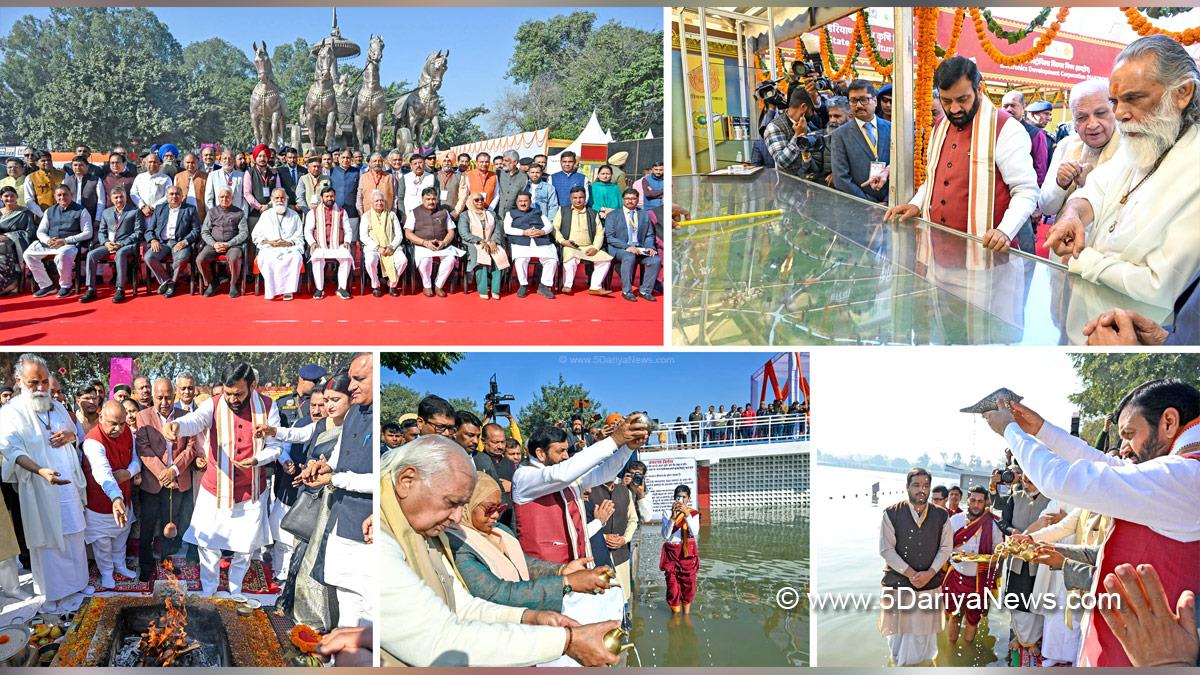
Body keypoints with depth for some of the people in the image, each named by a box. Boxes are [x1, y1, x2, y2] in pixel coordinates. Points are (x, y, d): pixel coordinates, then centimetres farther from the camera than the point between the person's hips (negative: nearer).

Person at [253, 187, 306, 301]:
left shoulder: (294, 216, 17)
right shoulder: (266, 215, 18)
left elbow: (299, 238, 10)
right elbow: (255, 236, 13)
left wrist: (288, 243, -11)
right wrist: (269, 242, -6)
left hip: (290, 248, 0)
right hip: (269, 248, 0)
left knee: (296, 257, -35)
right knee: (267, 260, -35)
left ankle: (288, 289, -31)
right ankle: (271, 290, -31)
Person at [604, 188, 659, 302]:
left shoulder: (644, 215, 17)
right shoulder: (612, 216, 6)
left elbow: (649, 236, 16)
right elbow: (610, 238, -3)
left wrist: (650, 247, -8)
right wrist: (627, 247, -17)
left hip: (640, 249, 4)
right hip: (619, 249, -3)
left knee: (656, 259, -24)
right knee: (629, 257, -37)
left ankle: (645, 290, -12)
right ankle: (626, 291, -25)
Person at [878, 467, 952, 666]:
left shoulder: (941, 516, 3)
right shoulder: (891, 514, -5)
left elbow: (946, 548, 5)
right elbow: (886, 549, -7)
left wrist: (930, 573, -9)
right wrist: (909, 573, -13)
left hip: (930, 584, 1)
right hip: (897, 583, -1)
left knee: (923, 633, 6)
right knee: (897, 632, 7)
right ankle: (898, 665, 23)